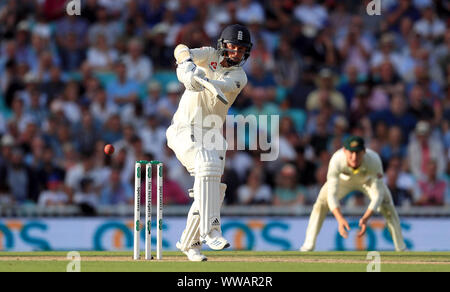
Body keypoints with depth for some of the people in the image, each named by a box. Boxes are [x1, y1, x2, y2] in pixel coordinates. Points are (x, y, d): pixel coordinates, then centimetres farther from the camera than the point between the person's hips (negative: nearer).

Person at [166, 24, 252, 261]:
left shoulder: (239, 76, 1)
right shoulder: (209, 56, 2)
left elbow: (223, 86, -21)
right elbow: (182, 51, -17)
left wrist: (201, 82, -41)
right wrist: (188, 64, -40)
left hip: (211, 134, 4)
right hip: (185, 129, -4)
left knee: (212, 190, 1)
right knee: (207, 165, -29)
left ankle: (189, 242, 20)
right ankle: (210, 230, -36)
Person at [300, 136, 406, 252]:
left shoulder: (374, 160, -43)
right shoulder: (336, 161, -43)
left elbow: (378, 195, -40)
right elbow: (332, 194, -42)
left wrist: (365, 219, -53)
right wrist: (340, 219, -57)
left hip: (368, 179, 0)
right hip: (344, 178, 0)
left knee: (387, 206, -15)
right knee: (321, 204, -15)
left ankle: (401, 249, -2)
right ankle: (308, 246, -4)